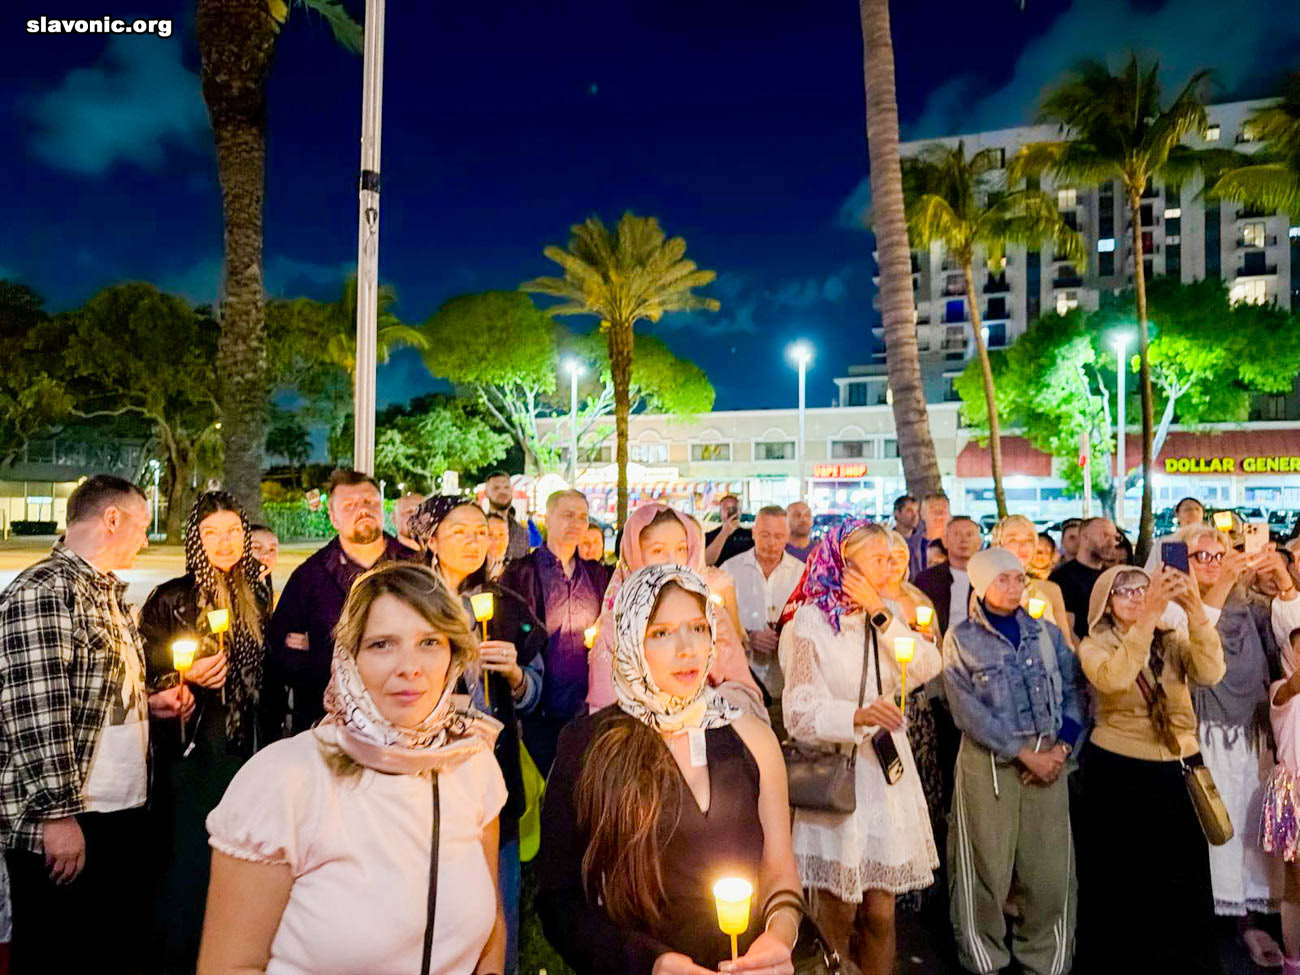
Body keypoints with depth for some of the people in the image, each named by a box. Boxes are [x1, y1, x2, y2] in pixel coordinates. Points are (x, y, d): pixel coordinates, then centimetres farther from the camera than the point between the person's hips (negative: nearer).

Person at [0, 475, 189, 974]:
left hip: (122, 814, 9)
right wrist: (58, 813, -20)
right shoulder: (42, 592, -16)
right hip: (64, 825, -9)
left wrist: (149, 703, 9)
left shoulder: (108, 593, 15)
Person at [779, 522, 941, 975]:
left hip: (886, 772, 5)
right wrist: (858, 716, -31)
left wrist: (881, 614, -13)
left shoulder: (885, 617, 9)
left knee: (881, 913, 11)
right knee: (838, 913, 9)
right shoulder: (809, 622, -9)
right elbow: (801, 712, -15)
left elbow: (927, 668, -6)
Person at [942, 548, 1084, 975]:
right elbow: (969, 711, -8)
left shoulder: (1047, 632, 10)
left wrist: (1062, 747, -6)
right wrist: (1024, 754, -11)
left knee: (1052, 871, 5)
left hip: (1048, 759, 3)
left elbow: (1071, 693, 9)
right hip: (988, 760, -3)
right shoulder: (961, 639, -1)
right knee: (986, 870, 3)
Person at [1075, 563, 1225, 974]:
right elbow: (1114, 679, -27)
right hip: (1117, 773, -3)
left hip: (1178, 770, 3)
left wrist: (1195, 609, -27)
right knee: (1119, 881, 8)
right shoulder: (1094, 645, -5)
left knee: (1182, 882, 8)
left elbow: (1210, 673, -16)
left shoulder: (1174, 640, 4)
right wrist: (1149, 616, -33)